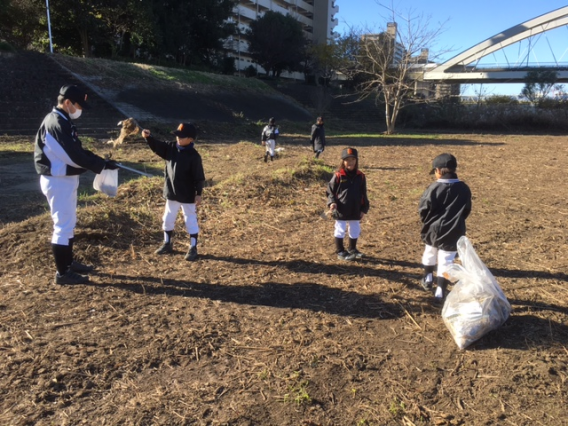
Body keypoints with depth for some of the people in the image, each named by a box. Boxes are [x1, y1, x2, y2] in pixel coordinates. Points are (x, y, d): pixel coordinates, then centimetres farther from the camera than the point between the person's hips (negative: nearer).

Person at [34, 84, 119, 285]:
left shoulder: (62, 121, 11)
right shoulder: (57, 124, -22)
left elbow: (76, 150, 15)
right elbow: (74, 156, -25)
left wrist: (100, 160, 3)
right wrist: (101, 165, -17)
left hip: (65, 179, 11)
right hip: (58, 181, -11)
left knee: (69, 223, 19)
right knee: (63, 225, -3)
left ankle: (68, 263, 33)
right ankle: (62, 273, 8)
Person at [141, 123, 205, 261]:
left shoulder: (194, 156, -16)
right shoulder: (171, 148, 1)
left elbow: (199, 177, -14)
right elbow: (157, 146, -2)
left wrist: (199, 193, -14)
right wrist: (148, 137, -22)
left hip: (187, 196, -6)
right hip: (171, 193, 6)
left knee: (190, 221, 5)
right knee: (167, 219, 17)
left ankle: (193, 248, 15)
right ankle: (167, 244, 35)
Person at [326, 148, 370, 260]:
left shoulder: (360, 176, 1)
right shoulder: (338, 176, -10)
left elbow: (363, 194, 7)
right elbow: (330, 191, -3)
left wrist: (364, 209, 5)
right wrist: (332, 202, -18)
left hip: (355, 211, 4)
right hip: (341, 211, -4)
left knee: (355, 230, 17)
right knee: (340, 230, 6)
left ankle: (352, 249, 37)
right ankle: (340, 251, 20)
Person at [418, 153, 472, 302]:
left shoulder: (433, 188, -14)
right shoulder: (464, 189, -3)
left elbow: (423, 209, -9)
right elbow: (467, 211, 7)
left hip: (433, 230, -1)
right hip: (453, 233, 1)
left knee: (429, 253, 24)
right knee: (446, 261, 6)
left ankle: (428, 279, 41)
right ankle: (440, 291, 9)